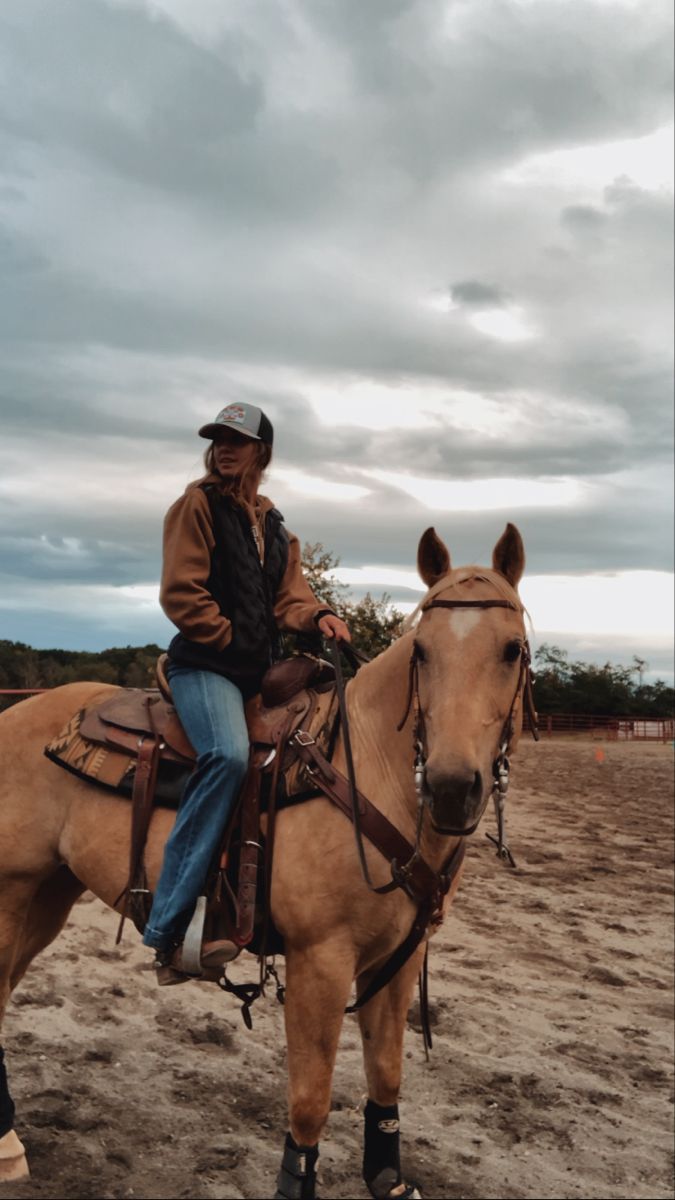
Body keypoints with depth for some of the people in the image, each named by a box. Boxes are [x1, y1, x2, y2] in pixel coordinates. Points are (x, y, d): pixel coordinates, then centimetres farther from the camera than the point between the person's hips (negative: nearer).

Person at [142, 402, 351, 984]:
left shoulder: (276, 528, 20)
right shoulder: (198, 505, 1)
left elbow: (290, 597, 13)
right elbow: (181, 594, -8)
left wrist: (317, 616, -8)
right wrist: (234, 640, -9)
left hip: (261, 671, 8)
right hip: (205, 664, -8)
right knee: (228, 754, -34)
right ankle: (170, 930, -30)